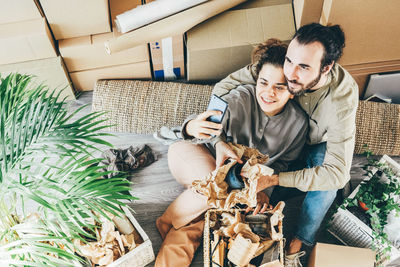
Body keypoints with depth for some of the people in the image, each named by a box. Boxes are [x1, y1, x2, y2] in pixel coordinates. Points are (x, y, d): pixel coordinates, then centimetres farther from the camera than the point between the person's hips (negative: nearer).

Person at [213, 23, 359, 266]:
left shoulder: (342, 96, -39)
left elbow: (337, 172, -41)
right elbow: (224, 88, -24)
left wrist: (274, 179, -44)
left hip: (322, 143, -2)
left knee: (324, 174, -31)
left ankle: (300, 242, -7)